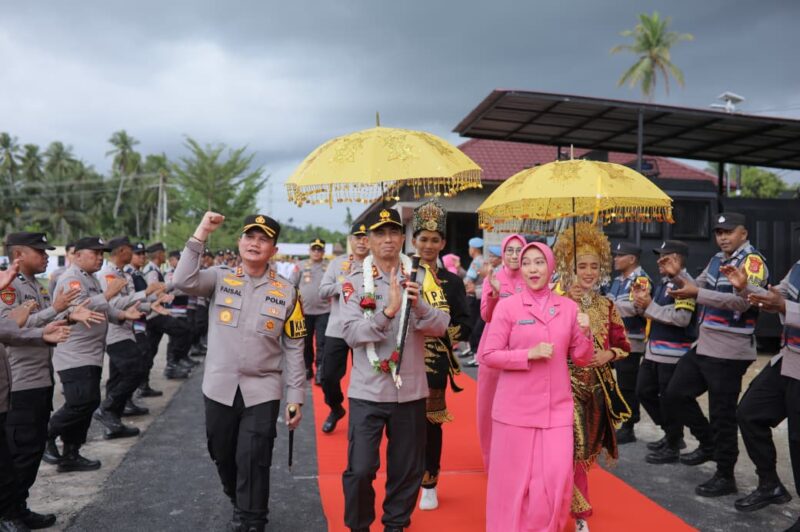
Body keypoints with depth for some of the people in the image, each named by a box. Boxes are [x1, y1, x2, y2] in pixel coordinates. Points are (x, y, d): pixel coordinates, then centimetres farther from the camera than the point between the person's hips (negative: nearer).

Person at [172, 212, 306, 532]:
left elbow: (294, 348, 0)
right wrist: (201, 234, -21)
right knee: (222, 455, 18)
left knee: (253, 461, -1)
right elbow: (183, 281, -20)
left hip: (262, 390, -2)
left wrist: (295, 397, -3)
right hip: (219, 388, 2)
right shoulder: (220, 279, 0)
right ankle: (240, 502, 46)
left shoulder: (286, 291, -2)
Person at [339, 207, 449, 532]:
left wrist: (419, 305, -24)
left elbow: (440, 327, -5)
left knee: (408, 468, 13)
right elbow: (351, 333, -15)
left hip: (410, 391, 2)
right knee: (360, 469, -1)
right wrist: (388, 311, -28)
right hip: (367, 392, -2)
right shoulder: (355, 282, -3)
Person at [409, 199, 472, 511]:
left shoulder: (453, 282, 4)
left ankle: (429, 486, 23)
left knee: (431, 422, 9)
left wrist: (442, 328, -18)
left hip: (435, 364, 0)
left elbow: (465, 326, -1)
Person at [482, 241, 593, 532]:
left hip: (557, 407, 2)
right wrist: (529, 354, -18)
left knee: (556, 478, 3)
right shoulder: (507, 306, -5)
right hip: (516, 407, -2)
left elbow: (581, 358, 8)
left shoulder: (568, 307, 4)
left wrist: (585, 333, -11)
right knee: (513, 479, 8)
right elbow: (489, 355, -7)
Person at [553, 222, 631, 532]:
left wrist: (609, 355, -10)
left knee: (588, 449, 16)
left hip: (598, 386, 5)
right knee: (574, 448, -9)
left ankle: (570, 503, 38)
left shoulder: (606, 306, 5)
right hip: (568, 385, -5)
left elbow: (623, 345, 10)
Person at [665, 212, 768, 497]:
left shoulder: (752, 260, -13)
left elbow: (742, 301, -26)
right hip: (704, 345, 9)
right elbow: (698, 287, 14)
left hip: (729, 352, -9)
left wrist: (697, 294, -31)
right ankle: (708, 444, 31)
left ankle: (725, 477, 15)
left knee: (722, 415, 0)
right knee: (676, 393, 15)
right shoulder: (717, 259, 13)